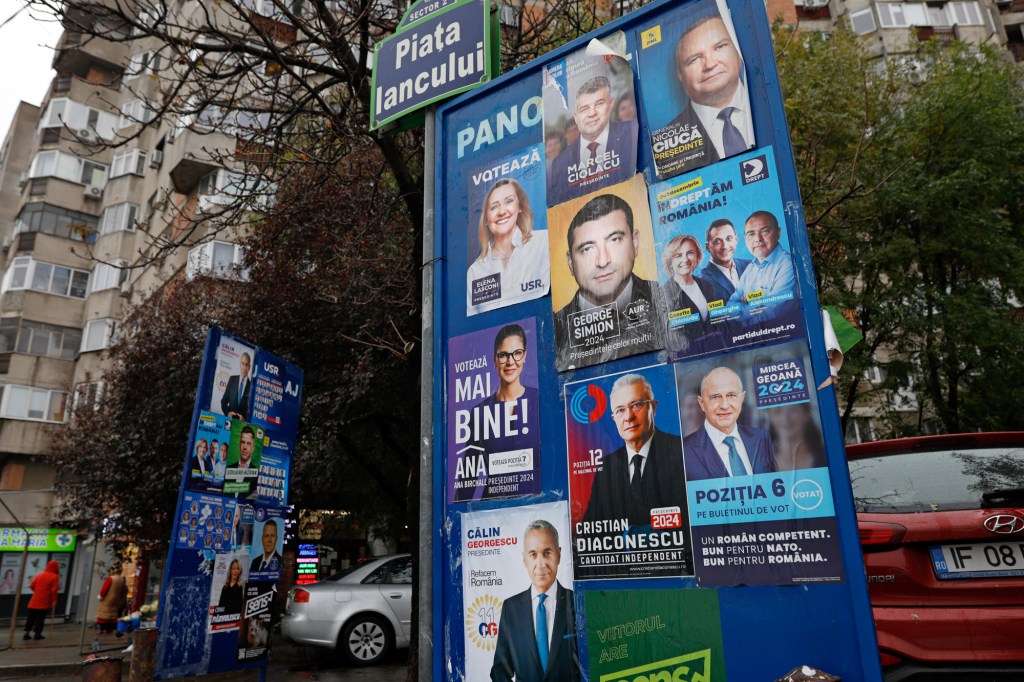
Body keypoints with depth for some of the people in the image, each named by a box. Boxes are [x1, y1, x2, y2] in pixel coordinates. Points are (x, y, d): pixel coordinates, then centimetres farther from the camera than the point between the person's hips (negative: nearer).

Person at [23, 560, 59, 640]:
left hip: (34, 601, 5)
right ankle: (37, 634, 3)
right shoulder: (55, 577, -9)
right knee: (40, 618, 1)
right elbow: (54, 590, -15)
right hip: (44, 602, -5)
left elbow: (31, 586, 10)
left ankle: (26, 633, 13)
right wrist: (54, 600, -6)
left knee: (31, 617, 11)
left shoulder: (39, 575, 10)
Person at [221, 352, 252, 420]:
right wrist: (227, 412, -2)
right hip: (230, 418, 2)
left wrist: (244, 417, -13)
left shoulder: (251, 384, -4)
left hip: (243, 420, -2)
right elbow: (224, 400, 13)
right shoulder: (232, 379, 10)